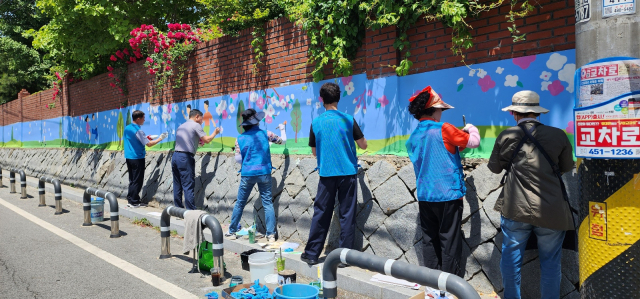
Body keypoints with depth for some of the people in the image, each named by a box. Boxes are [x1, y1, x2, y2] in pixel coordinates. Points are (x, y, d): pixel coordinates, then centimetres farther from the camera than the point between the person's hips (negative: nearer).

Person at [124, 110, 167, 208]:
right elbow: (149, 144, -18)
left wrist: (144, 138, 14)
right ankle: (134, 202, 3)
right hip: (137, 158, -8)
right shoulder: (138, 131, -18)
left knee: (132, 180, 15)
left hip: (129, 157, 8)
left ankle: (130, 199, 20)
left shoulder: (127, 128, 7)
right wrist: (160, 138, -8)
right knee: (137, 181, 0)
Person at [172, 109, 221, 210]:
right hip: (185, 157, -8)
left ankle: (178, 209, 16)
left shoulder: (181, 126, 23)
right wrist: (215, 132, 11)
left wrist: (198, 141, 29)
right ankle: (191, 211, -6)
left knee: (177, 186, 11)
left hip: (175, 156, 8)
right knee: (188, 186, -7)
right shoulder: (196, 125, 0)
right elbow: (207, 139, -6)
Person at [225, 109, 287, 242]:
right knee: (267, 203, 3)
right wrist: (282, 129, 33)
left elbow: (238, 159, 0)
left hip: (247, 174, 1)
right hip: (264, 173, -1)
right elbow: (283, 141, 15)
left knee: (240, 203, 13)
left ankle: (232, 231, 23)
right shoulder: (265, 134, 2)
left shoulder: (240, 139, 2)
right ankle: (271, 234, -1)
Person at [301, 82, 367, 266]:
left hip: (326, 174, 1)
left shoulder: (316, 123, 0)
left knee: (321, 213, 9)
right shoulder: (348, 120, -4)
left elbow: (314, 152, 11)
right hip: (348, 173, -1)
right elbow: (363, 145, 3)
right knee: (347, 215, 5)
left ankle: (312, 254, 16)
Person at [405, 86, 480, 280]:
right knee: (449, 241, 2)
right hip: (448, 195, -6)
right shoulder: (443, 129, -11)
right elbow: (474, 142, -3)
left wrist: (457, 147, 25)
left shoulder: (414, 137, 9)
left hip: (424, 196, 6)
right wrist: (471, 128, 17)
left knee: (430, 241, 13)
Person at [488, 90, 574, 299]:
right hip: (551, 211, 1)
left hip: (516, 210, 0)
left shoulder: (507, 136, -2)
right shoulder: (558, 135, 0)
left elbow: (495, 167, 9)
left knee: (511, 259, 12)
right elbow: (566, 167, 13)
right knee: (550, 262, 12)